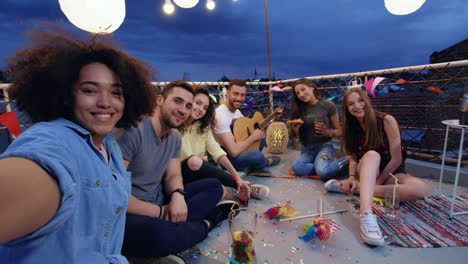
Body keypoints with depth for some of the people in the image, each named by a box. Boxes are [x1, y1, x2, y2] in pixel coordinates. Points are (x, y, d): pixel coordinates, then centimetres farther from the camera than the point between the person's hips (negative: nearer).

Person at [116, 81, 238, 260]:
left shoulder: (175, 137, 5)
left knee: (214, 186, 6)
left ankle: (171, 223, -15)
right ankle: (206, 223, -8)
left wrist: (178, 194, -19)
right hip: (129, 214, -7)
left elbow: (173, 176, 6)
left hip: (159, 203, 8)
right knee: (159, 232, -40)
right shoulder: (133, 131, -21)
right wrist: (161, 212, -17)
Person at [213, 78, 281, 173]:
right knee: (256, 154, -34)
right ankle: (268, 161, 6)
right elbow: (234, 151, -33)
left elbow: (252, 127, 17)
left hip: (238, 149, 10)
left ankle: (253, 166, 5)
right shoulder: (221, 115, -27)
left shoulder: (236, 111, 3)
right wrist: (253, 137, -19)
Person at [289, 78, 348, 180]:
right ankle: (327, 164, -7)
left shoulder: (328, 105, -6)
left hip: (324, 145, -3)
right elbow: (297, 134, 10)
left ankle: (346, 160, -4)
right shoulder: (299, 109, 5)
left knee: (323, 172, -33)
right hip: (307, 148, 3)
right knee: (297, 168, -29)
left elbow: (339, 131, 0)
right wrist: (295, 128, -12)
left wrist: (327, 132, -21)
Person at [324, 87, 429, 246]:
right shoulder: (352, 128, 0)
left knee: (421, 188, -32)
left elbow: (396, 159, -14)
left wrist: (376, 182, -15)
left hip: (391, 172, -1)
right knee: (372, 154, -34)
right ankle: (366, 214, -53)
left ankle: (356, 189, -28)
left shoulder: (386, 120, -13)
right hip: (366, 172, 1)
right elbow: (353, 159, 0)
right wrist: (352, 177, -19)